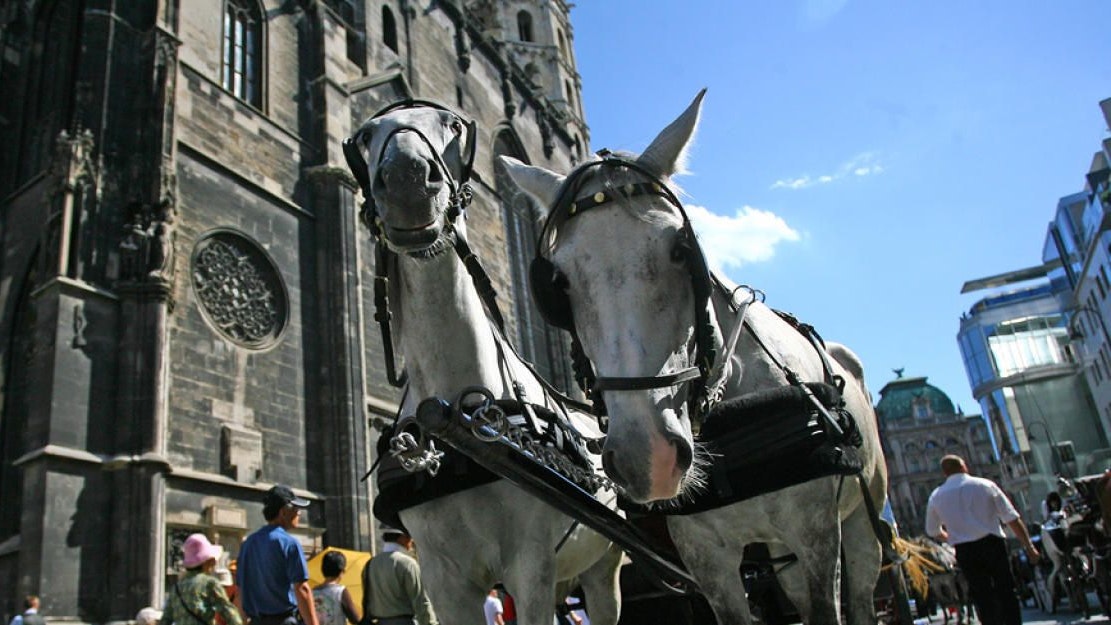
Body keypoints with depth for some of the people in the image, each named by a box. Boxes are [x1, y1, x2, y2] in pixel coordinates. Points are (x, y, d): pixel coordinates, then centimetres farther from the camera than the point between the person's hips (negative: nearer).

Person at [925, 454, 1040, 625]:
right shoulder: (986, 485, 2)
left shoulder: (936, 496, 6)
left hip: (965, 552, 1)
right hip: (992, 544, -1)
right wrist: (1029, 546, 6)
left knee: (983, 598, 9)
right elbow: (1012, 519, -1)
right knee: (1006, 592, 10)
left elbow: (933, 531, 18)